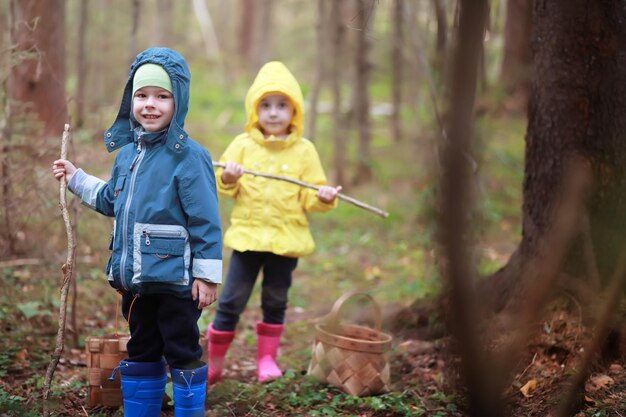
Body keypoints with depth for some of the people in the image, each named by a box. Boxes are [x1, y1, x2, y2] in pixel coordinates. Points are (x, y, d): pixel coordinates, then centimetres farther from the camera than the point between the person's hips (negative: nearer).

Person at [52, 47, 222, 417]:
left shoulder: (189, 156, -14)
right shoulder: (127, 153, 9)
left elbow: (205, 220, -15)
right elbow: (111, 201, 26)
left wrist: (207, 274, -15)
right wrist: (76, 178, 27)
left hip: (174, 280, -7)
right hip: (134, 277, 8)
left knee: (183, 355, 3)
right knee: (141, 355, 18)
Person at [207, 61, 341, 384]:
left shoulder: (304, 151, 1)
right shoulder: (242, 145, 1)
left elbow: (310, 197, 2)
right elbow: (223, 187, 1)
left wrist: (323, 197, -19)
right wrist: (227, 179, -21)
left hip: (287, 238, 0)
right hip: (247, 235, 0)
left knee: (275, 302, 11)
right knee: (231, 301, 2)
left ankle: (267, 358, 24)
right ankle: (213, 362, 13)